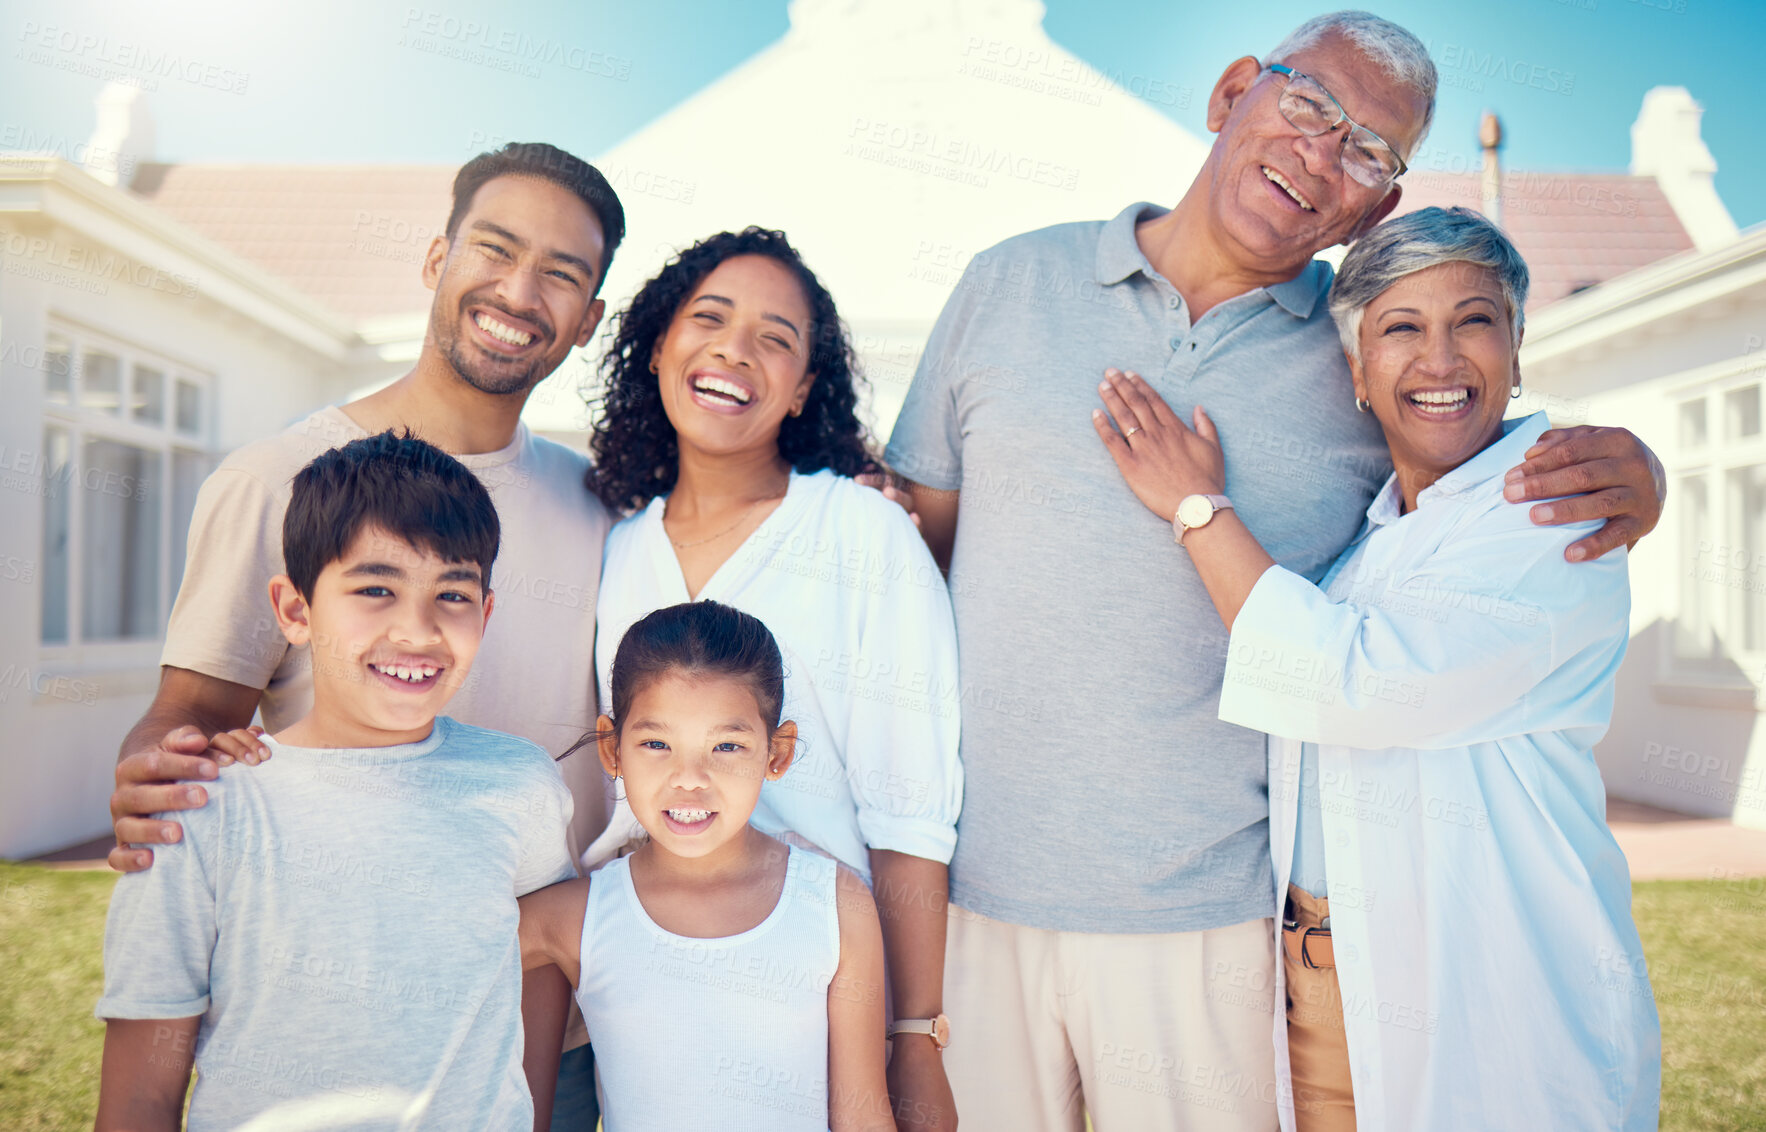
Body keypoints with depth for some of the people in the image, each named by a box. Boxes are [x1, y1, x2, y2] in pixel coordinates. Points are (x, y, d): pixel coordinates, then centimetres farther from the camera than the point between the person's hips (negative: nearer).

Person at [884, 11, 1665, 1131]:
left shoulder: (1373, 362, 2)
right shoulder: (1010, 284, 4)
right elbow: (912, 542, 7)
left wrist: (1628, 475, -8)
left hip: (1208, 912, 0)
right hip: (974, 891, 1)